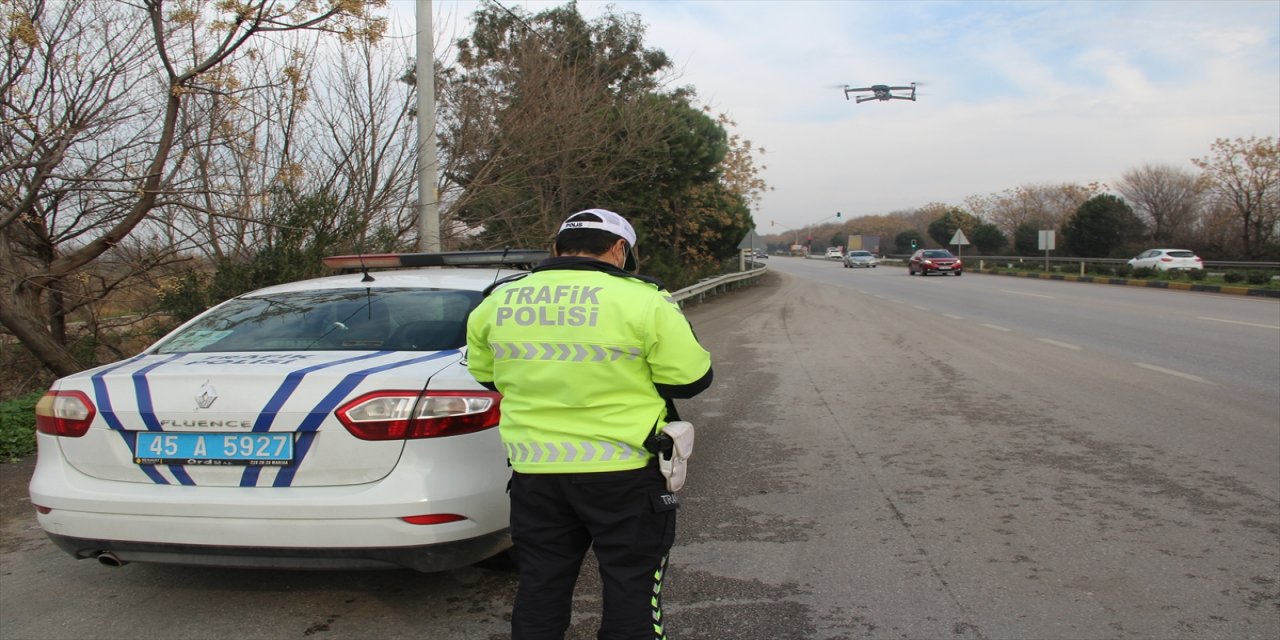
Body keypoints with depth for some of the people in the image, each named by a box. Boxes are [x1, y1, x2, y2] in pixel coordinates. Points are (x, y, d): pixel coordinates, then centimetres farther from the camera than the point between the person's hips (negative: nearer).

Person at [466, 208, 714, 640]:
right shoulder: (640, 300, -13)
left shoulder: (496, 302, 3)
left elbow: (486, 374, 16)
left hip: (534, 474, 4)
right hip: (623, 474, -4)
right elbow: (691, 378, -7)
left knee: (540, 589, 17)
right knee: (632, 590, 9)